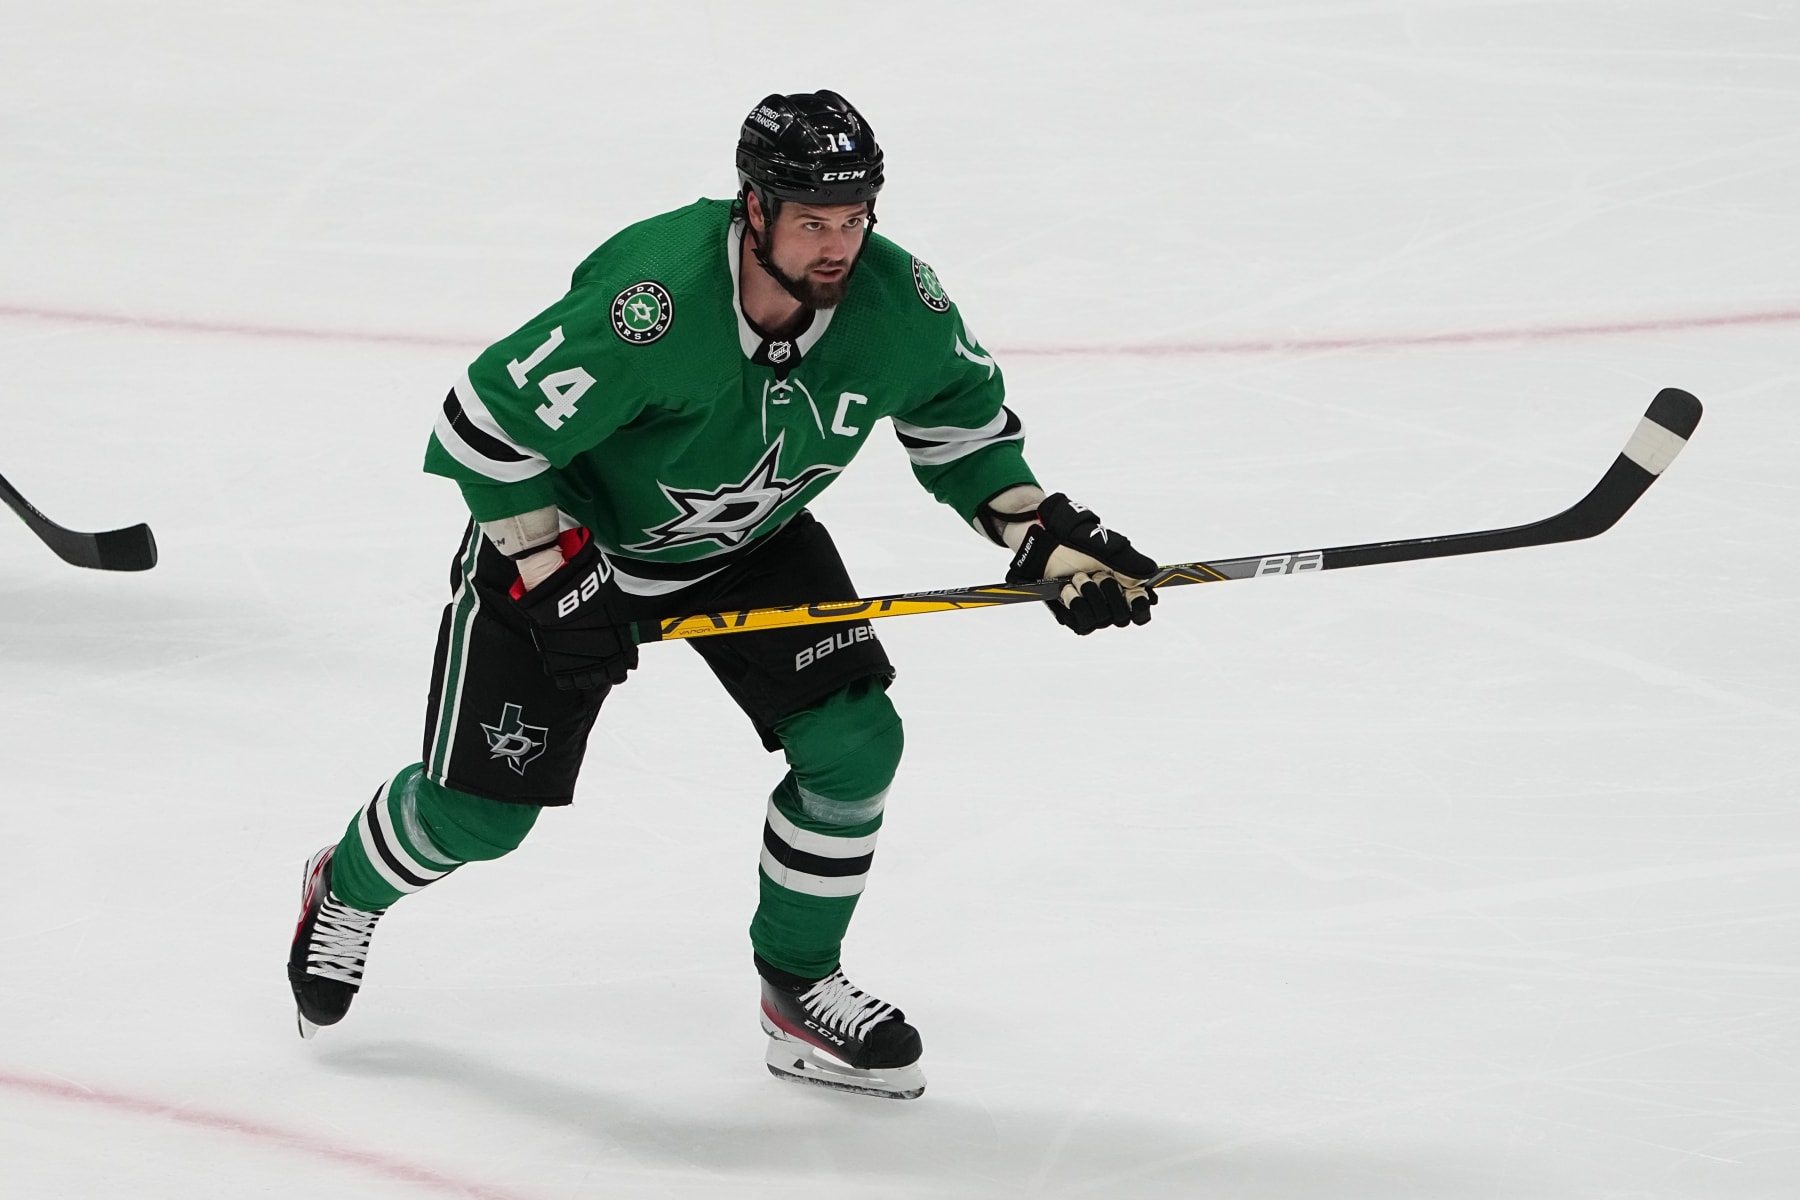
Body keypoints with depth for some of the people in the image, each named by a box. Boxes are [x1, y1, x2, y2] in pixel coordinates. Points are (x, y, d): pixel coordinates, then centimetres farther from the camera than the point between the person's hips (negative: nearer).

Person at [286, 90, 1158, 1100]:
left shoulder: (894, 299, -22)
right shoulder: (649, 305, -39)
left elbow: (961, 410, 2)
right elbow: (485, 426, -30)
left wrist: (1049, 536, -8)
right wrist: (560, 581, -26)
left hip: (751, 540, 5)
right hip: (566, 531, -5)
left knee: (854, 742, -12)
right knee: (482, 809, -2)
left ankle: (799, 986, 10)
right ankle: (346, 892, 33)